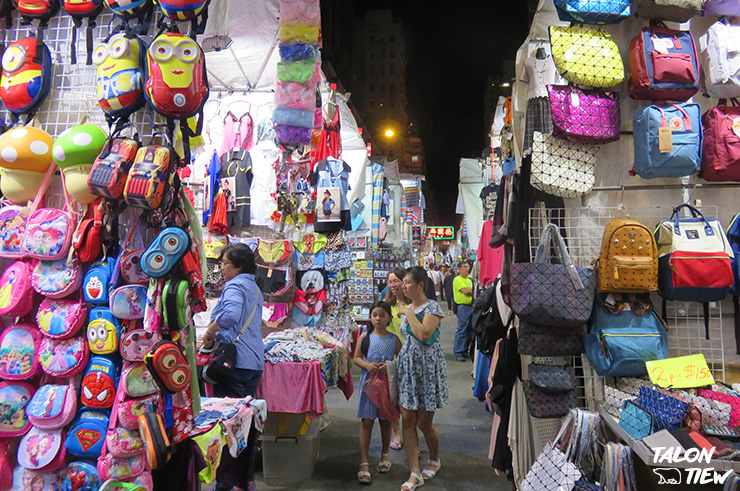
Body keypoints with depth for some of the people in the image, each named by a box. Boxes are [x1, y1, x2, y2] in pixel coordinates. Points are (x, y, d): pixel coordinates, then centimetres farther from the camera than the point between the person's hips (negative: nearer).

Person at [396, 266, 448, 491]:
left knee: (424, 422, 4)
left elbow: (424, 334, -27)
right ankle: (415, 473, 10)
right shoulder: (407, 308, 11)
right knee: (407, 420, 1)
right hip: (406, 364, 6)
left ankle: (434, 460, 33)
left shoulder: (432, 307, -10)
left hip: (427, 365, -6)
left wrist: (408, 312, -19)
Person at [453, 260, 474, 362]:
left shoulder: (469, 280, 21)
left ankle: (465, 351, 19)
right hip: (462, 307, -8)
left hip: (471, 306, 8)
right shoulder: (457, 279, -6)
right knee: (461, 330, -8)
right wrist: (473, 289, -1)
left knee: (470, 330, 10)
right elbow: (465, 290, -17)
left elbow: (470, 292, 19)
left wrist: (469, 291, -2)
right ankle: (458, 352, -3)